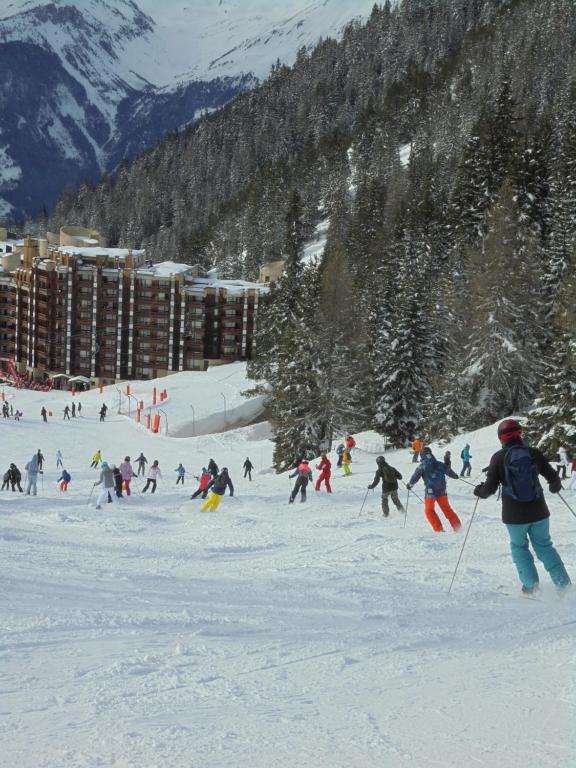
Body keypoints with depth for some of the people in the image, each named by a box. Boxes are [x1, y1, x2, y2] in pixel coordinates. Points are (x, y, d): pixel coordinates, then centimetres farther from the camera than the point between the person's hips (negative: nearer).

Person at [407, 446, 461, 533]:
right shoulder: (439, 464, 6)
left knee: (429, 510, 10)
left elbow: (415, 476, -5)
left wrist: (409, 484, 13)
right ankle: (457, 526, 14)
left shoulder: (422, 466, -6)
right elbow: (449, 471, 19)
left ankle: (439, 529, -1)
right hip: (442, 491, 4)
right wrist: (455, 476, 40)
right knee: (446, 509, 17)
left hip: (430, 491, -4)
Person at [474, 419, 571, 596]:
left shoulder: (499, 457, -7)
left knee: (519, 547, 19)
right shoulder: (534, 454, -3)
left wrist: (479, 491, 13)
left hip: (514, 515, -2)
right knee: (544, 546, 16)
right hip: (538, 512, 2)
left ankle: (531, 584, 8)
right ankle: (563, 584, 7)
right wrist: (555, 486, 24)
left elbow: (490, 488, -9)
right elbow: (554, 478, 1)